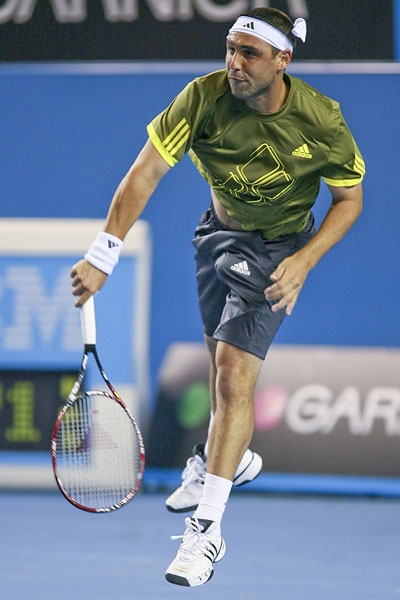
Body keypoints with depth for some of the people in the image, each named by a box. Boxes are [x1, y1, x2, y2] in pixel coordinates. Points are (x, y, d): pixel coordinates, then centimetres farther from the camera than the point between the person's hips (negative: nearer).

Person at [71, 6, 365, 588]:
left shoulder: (321, 119, -25)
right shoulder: (205, 96, -23)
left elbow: (349, 198, -9)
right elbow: (147, 171, -25)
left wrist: (303, 262, -23)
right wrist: (103, 254, -33)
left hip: (277, 246, -4)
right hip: (217, 231, 4)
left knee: (234, 371, -17)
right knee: (220, 355, 21)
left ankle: (207, 528, -17)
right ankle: (226, 456, 52)